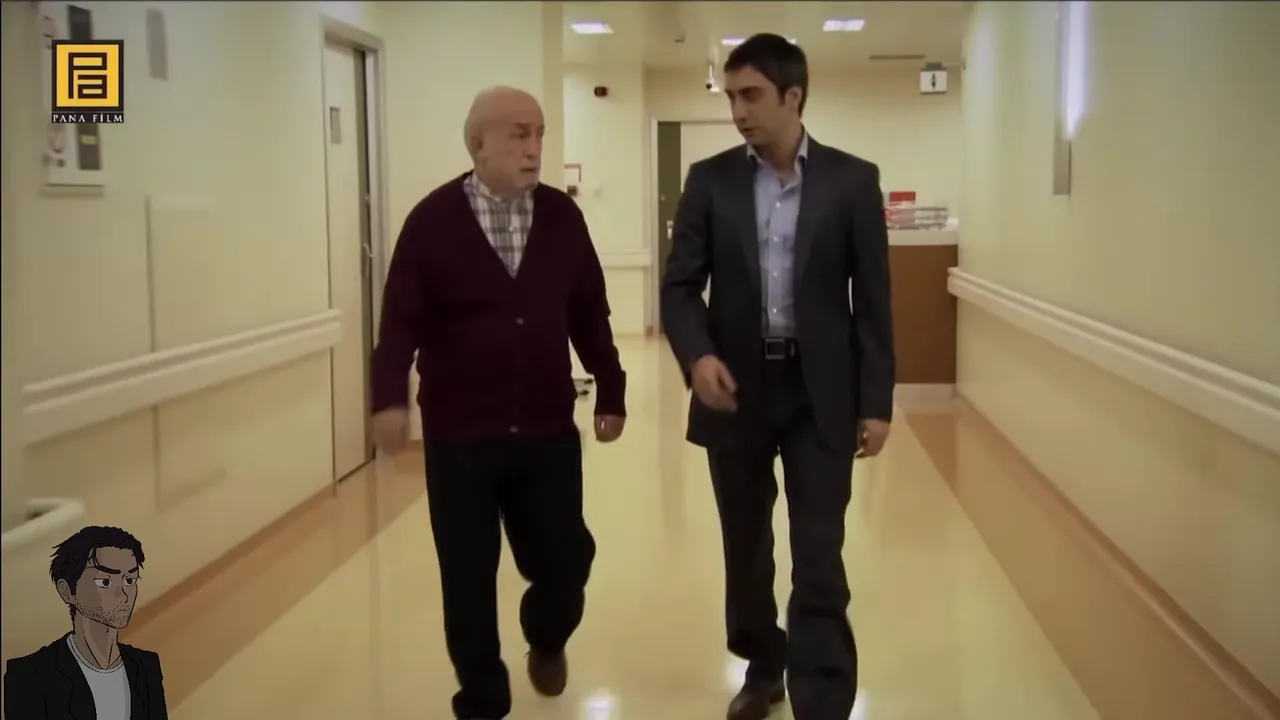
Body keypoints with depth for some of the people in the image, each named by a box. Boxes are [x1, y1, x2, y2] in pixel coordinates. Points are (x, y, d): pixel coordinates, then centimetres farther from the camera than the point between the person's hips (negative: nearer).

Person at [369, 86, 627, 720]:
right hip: (458, 435, -2)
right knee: (468, 578, 6)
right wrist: (391, 397, -21)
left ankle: (545, 639, 41)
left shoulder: (562, 216, 4)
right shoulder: (433, 221, -6)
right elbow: (402, 320, -8)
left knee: (565, 557, 6)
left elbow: (589, 314, 10)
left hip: (548, 431, 3)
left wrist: (610, 392, 13)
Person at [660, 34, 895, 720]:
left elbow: (872, 299, 0)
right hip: (735, 388, 2)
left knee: (818, 559, -2)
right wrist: (697, 355, -20)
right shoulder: (709, 180, 2)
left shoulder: (852, 180, -1)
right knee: (746, 547, 15)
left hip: (820, 392, -2)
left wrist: (876, 401, -3)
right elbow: (680, 285, 0)